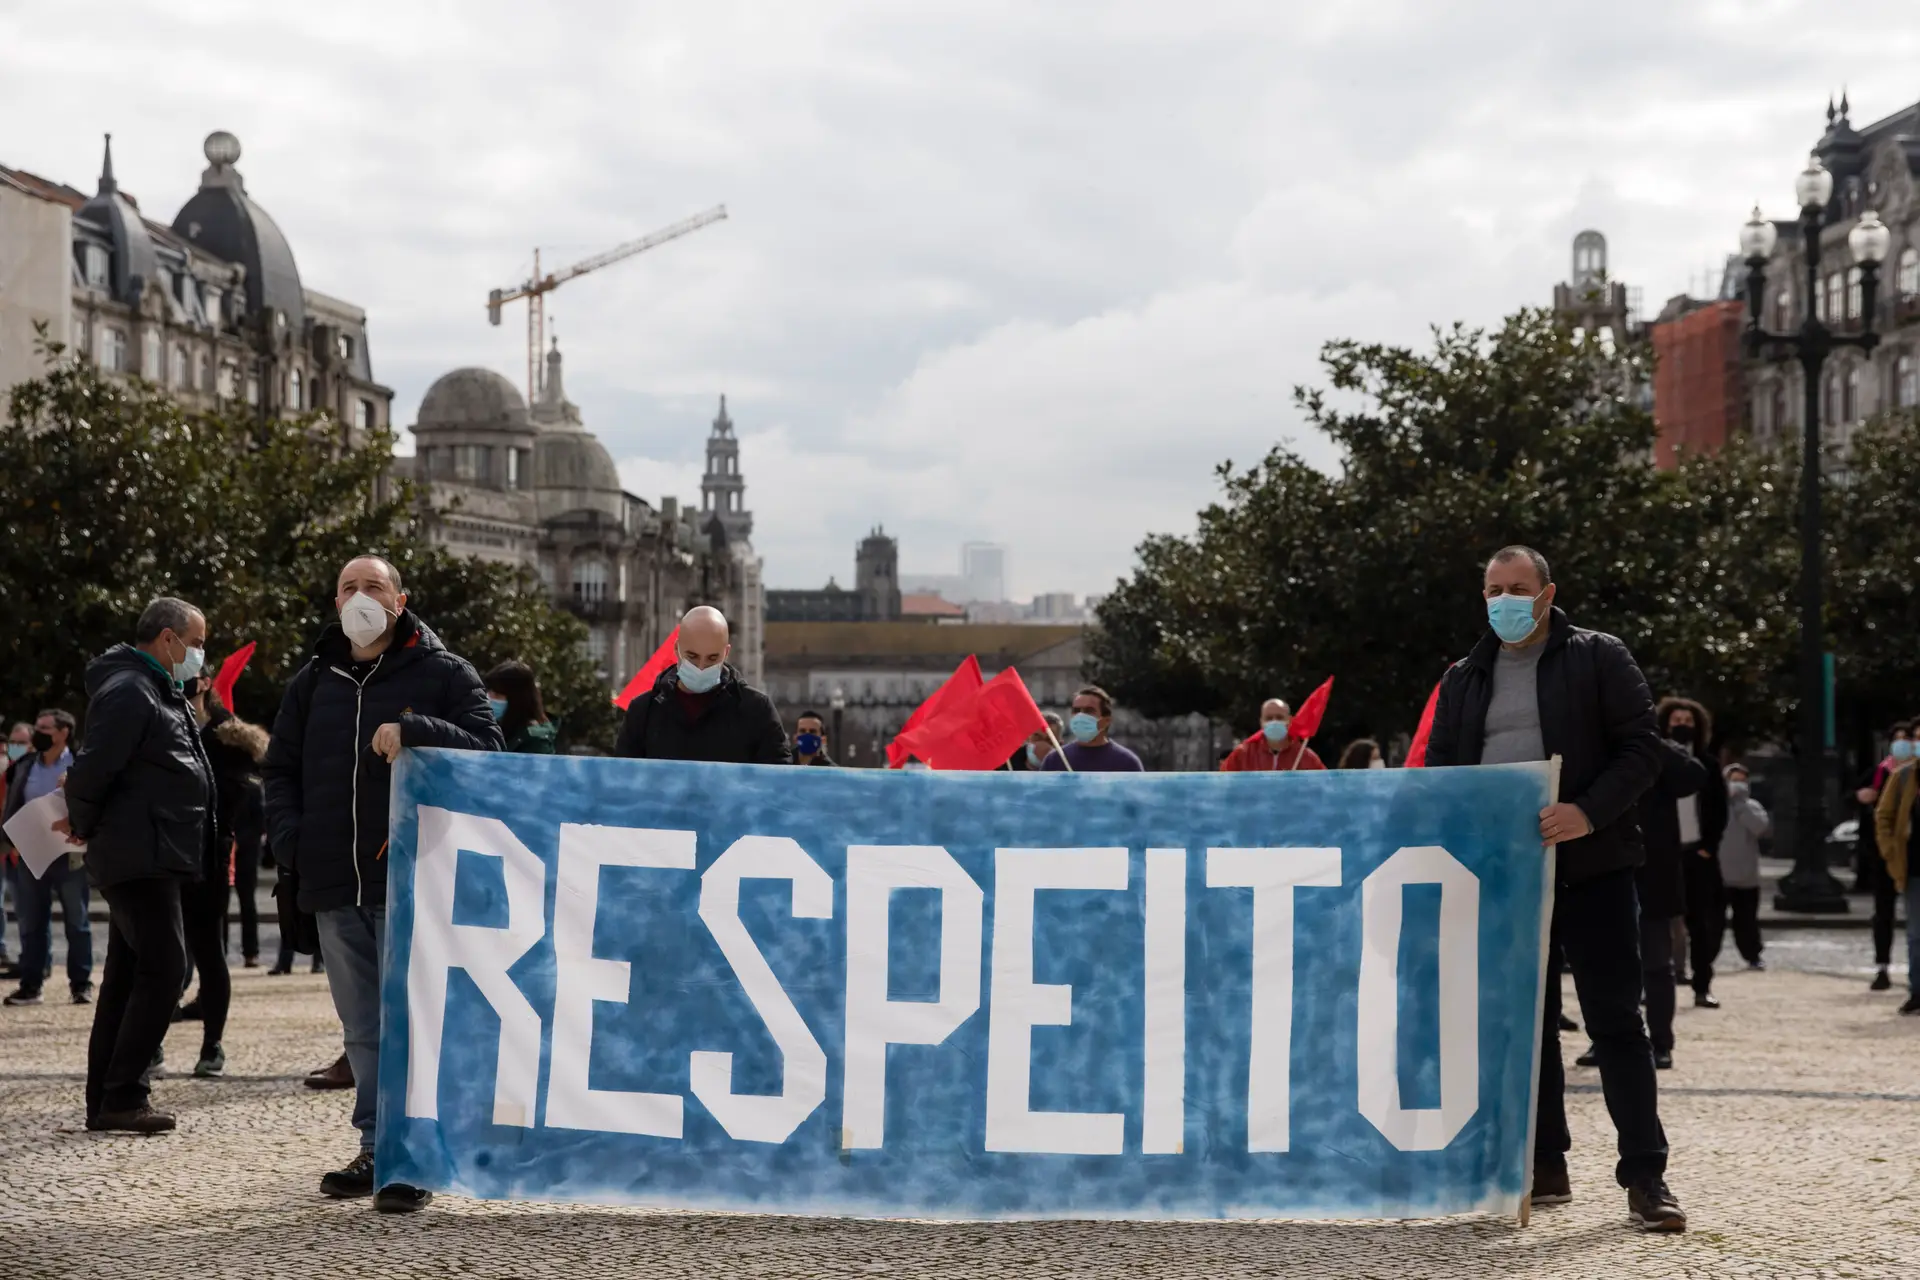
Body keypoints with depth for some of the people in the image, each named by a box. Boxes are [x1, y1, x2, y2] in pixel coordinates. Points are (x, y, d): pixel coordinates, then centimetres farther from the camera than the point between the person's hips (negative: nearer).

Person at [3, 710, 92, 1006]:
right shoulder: (25, 767, 11)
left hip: (68, 855, -5)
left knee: (76, 923, 3)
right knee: (31, 923, 6)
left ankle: (81, 984, 9)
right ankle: (30, 985, 11)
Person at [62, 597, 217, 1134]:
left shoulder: (158, 693, 18)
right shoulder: (128, 692, -15)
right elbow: (93, 768, -20)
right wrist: (84, 827, -4)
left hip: (152, 858, 10)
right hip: (140, 856, -10)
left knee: (127, 977, 12)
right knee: (164, 969, -11)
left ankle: (105, 1101, 17)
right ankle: (122, 1100, -8)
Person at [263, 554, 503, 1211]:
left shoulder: (443, 674, 2)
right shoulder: (314, 682, 15)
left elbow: (486, 749, -8)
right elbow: (280, 768, 21)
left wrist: (412, 731, -21)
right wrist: (289, 840, 5)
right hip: (335, 886, 5)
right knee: (362, 1027, 11)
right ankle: (376, 1148, 19)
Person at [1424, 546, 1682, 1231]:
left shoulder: (1599, 658, 0)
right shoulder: (1464, 678, 14)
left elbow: (1641, 748, -7)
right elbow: (1439, 764, 17)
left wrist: (1589, 813, -21)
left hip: (1588, 865, -5)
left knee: (1615, 1019, -4)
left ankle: (1645, 1176, -2)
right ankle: (1543, 1167, 17)